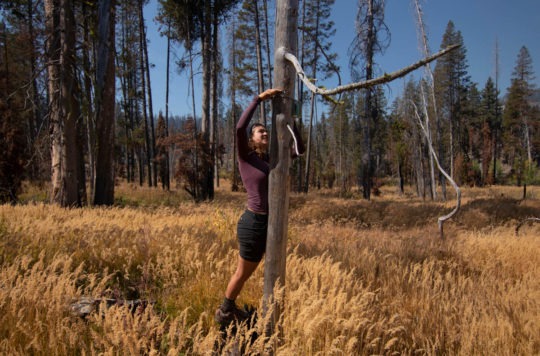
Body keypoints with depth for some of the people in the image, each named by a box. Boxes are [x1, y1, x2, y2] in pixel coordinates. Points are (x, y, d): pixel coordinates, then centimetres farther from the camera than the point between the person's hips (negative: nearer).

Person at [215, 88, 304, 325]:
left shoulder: (271, 159, 10)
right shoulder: (245, 157, -8)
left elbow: (299, 149, 13)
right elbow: (240, 128, -26)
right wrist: (259, 99, -22)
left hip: (268, 223, 7)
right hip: (253, 222, -7)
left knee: (250, 271, 22)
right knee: (243, 273, 10)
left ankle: (230, 307, 42)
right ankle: (223, 312, 32)